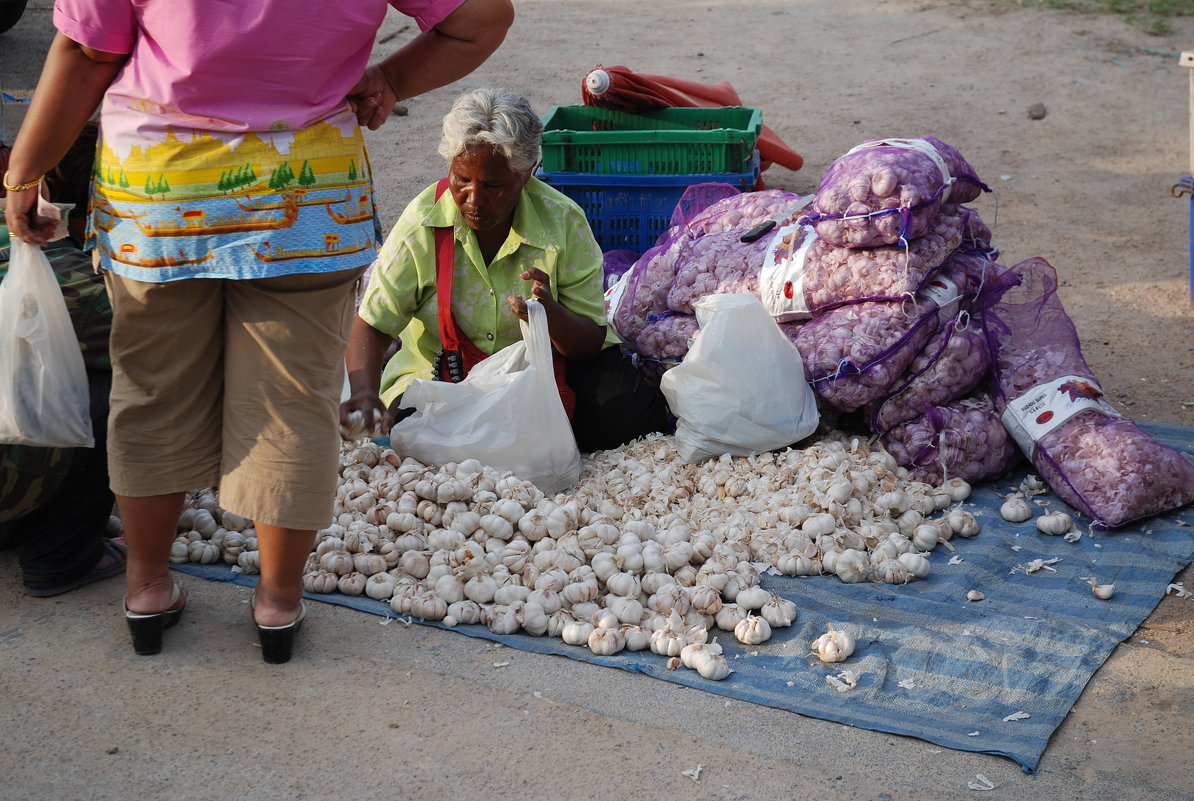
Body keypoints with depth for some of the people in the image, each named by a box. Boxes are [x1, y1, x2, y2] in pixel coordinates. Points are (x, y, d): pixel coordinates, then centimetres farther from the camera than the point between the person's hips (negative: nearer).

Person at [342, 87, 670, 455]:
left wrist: (551, 314, -36)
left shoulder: (563, 222, -15)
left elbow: (591, 343, -13)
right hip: (445, 378, 1)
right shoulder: (423, 222, -16)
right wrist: (364, 392, -38)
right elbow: (372, 324, -18)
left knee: (631, 414, -24)